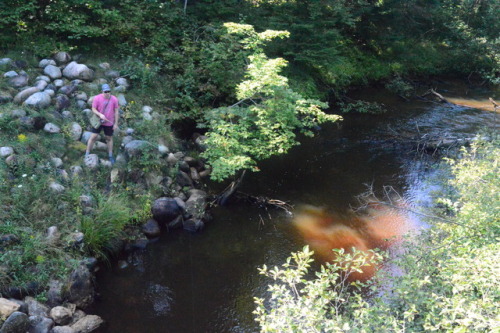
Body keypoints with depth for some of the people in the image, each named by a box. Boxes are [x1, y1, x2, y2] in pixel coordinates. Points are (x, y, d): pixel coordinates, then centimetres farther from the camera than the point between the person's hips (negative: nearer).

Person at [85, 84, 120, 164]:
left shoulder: (114, 99, -11)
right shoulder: (97, 98, -15)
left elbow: (116, 111, -4)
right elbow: (93, 109, -8)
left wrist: (116, 123, -2)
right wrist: (100, 115, -27)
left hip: (109, 123, 1)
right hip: (98, 121, -1)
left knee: (109, 138, 14)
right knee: (93, 137, -2)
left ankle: (110, 156, 31)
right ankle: (87, 155, 12)